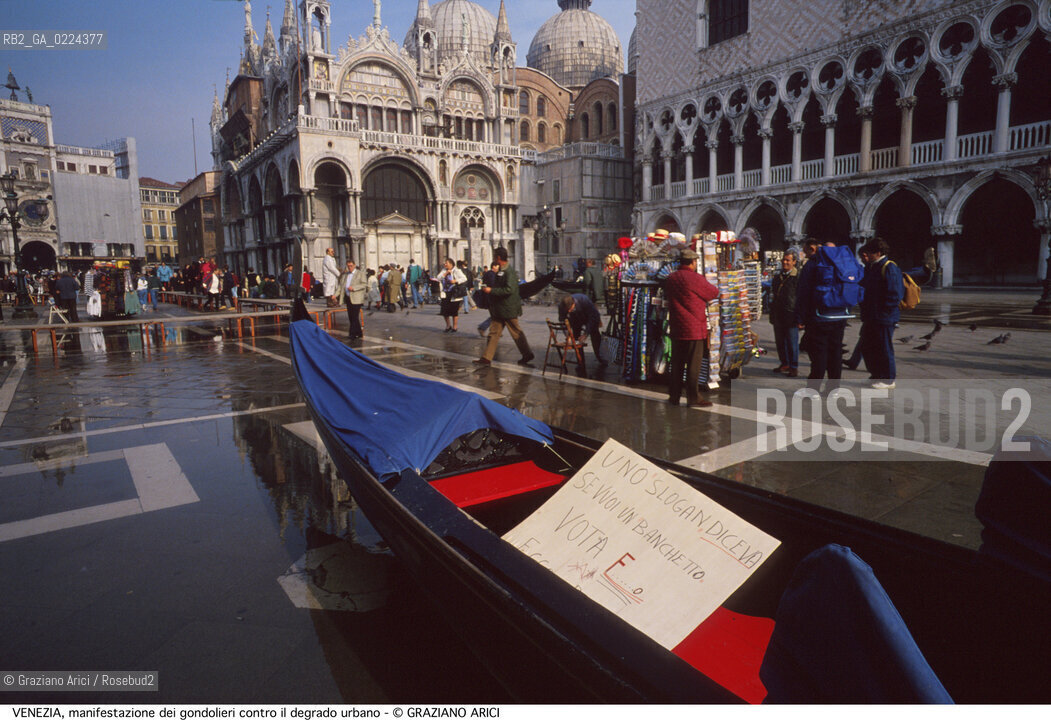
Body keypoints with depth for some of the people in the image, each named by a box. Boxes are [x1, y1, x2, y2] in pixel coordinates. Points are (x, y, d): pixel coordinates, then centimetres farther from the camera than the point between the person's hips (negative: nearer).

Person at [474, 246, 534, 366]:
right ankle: (487, 358, 8)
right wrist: (487, 289, 12)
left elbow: (509, 289, -28)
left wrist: (491, 290, -24)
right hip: (499, 310, 9)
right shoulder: (500, 271, 13)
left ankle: (527, 355, 17)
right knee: (494, 332, 7)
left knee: (516, 333, 3)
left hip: (508, 309, -9)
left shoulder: (509, 271, -17)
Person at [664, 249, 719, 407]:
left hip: (676, 329, 7)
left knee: (676, 363, 13)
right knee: (694, 364, 0)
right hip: (694, 328, -7)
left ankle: (674, 396, 19)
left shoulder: (671, 278, 7)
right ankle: (693, 398, 3)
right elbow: (714, 293, -2)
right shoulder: (695, 278, -14)